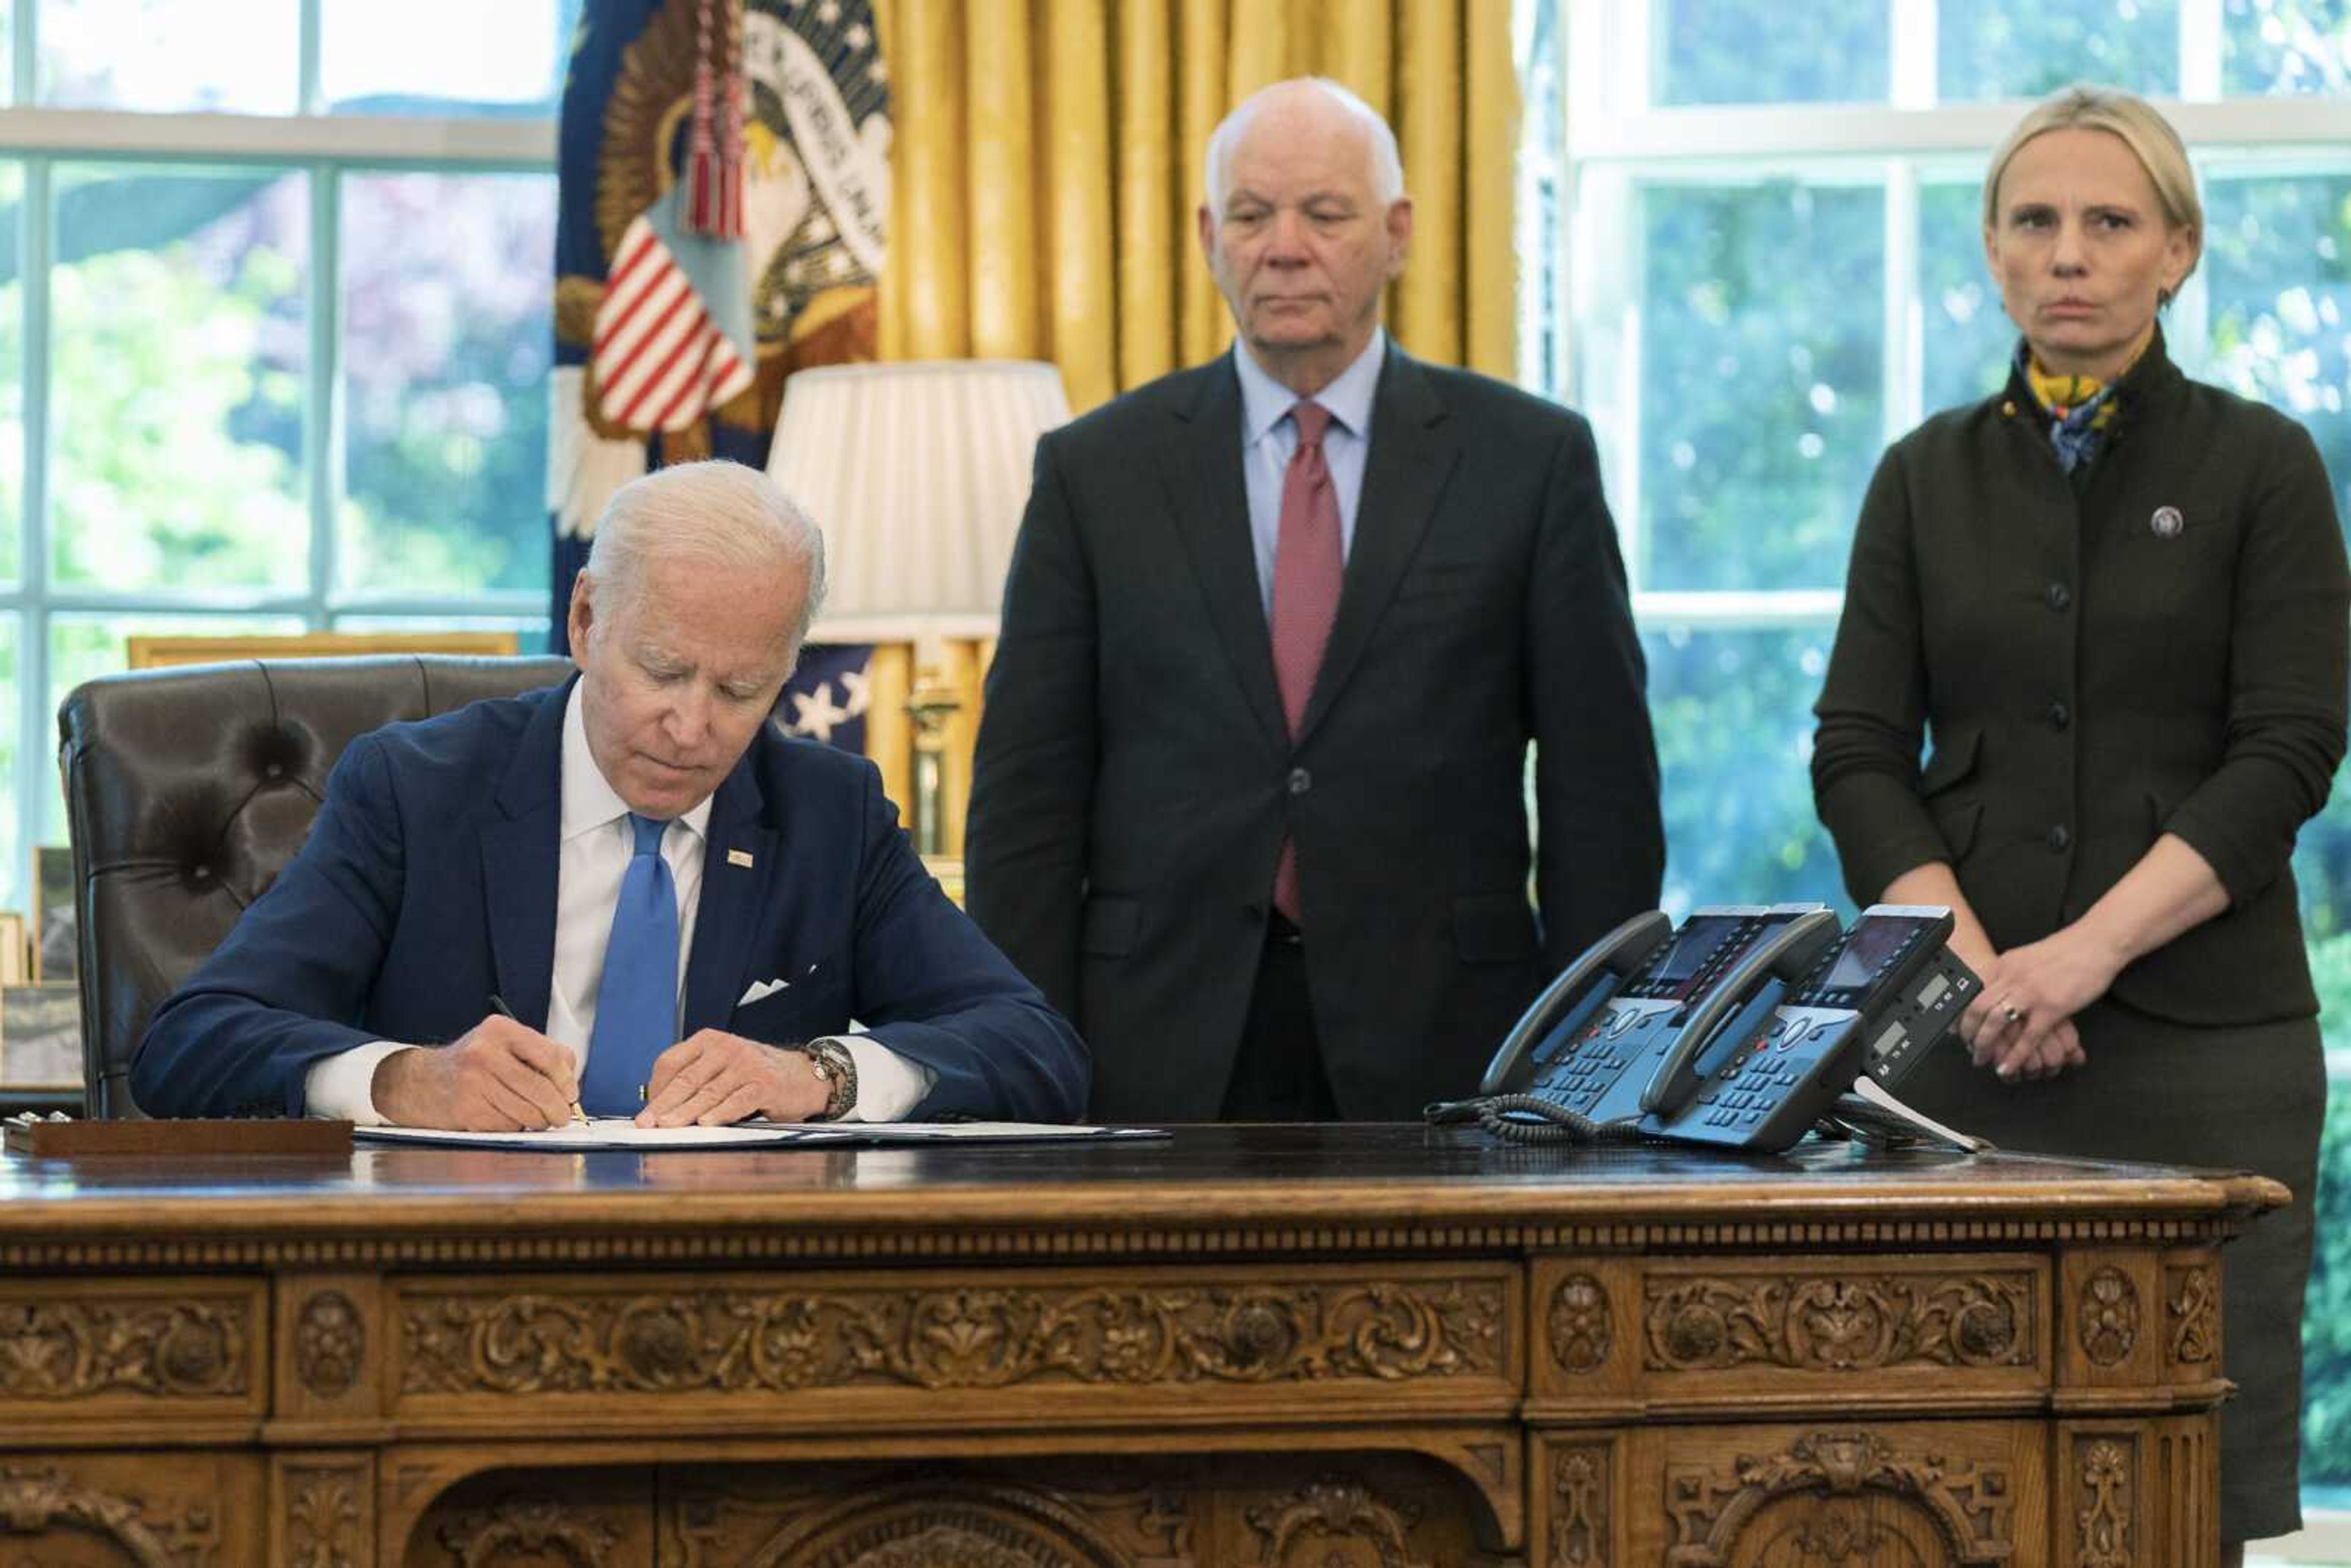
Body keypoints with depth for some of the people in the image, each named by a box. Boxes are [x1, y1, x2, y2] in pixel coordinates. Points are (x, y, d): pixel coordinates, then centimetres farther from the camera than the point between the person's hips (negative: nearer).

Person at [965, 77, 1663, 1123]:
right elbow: (1027, 799, 5)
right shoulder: (1095, 472, 7)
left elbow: (1602, 788, 4)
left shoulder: (1530, 458, 5)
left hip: (1440, 1041, 0)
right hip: (1167, 1056, 1)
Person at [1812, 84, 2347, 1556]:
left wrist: (2086, 951, -15)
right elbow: (1860, 758, 5)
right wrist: (1973, 971, -10)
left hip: (2202, 1033, -2)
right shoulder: (1927, 478, 11)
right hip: (1969, 1034, 2)